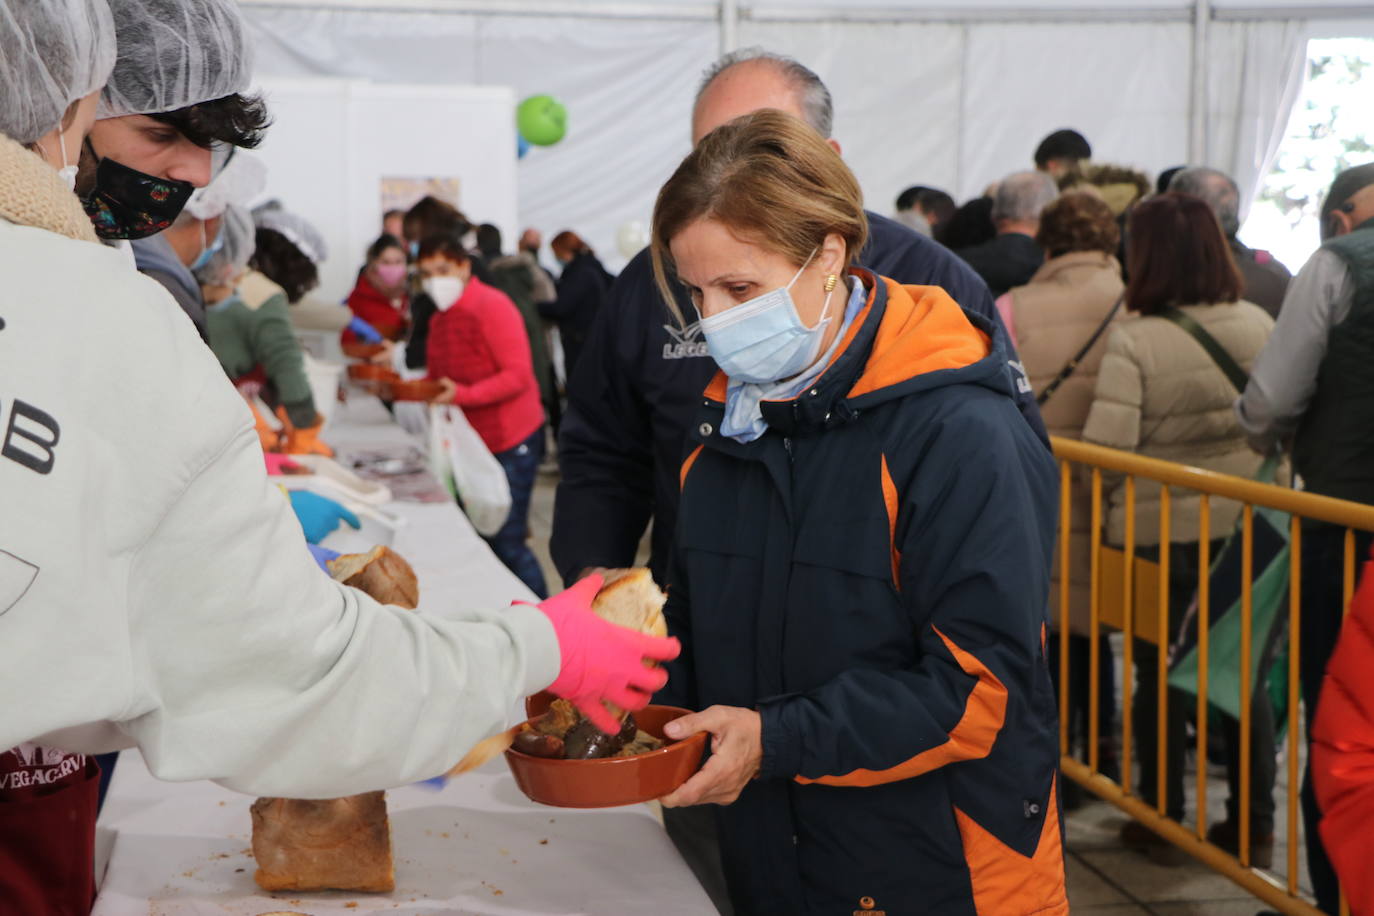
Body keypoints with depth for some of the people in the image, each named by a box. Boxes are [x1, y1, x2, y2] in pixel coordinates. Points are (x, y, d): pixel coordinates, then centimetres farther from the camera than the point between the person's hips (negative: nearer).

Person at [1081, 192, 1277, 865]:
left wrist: (1107, 510, -2)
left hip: (1160, 532, -3)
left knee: (1161, 677, 11)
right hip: (1251, 528, 4)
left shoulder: (1133, 339, -16)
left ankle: (1162, 822, 20)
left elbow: (1106, 444, -20)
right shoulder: (1259, 326, -2)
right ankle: (1253, 825, 23)